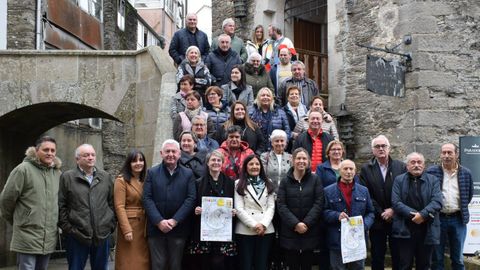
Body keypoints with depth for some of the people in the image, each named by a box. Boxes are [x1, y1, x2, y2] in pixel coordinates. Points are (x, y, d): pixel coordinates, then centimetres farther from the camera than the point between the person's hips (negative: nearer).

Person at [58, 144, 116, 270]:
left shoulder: (106, 177, 9)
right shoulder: (67, 177, -1)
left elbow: (112, 203, 12)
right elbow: (61, 206, -2)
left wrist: (111, 224, 5)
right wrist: (67, 228, -6)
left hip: (102, 235, 3)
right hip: (77, 235, -3)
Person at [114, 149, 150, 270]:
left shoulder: (145, 180, 13)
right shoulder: (121, 180, -6)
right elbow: (119, 207, -12)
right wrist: (127, 230, -19)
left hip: (144, 226, 6)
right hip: (129, 224, -5)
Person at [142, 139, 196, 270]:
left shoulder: (188, 174, 6)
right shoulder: (152, 172, 6)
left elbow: (191, 199, -3)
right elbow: (147, 199, -2)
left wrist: (174, 220, -12)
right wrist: (159, 221, -13)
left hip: (179, 228, 0)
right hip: (156, 227, 0)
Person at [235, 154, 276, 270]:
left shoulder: (268, 183, 12)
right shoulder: (239, 184, 2)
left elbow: (271, 206, 4)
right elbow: (239, 209, -6)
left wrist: (264, 224, -10)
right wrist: (254, 225, -13)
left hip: (266, 230, 3)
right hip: (245, 231, -3)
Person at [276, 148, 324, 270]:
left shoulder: (315, 179, 3)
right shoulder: (285, 181, 5)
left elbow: (319, 203, -4)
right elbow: (281, 205, -3)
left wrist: (306, 223, -14)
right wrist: (295, 224, -15)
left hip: (310, 232, 0)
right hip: (290, 232, 0)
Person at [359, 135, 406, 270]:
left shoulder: (401, 166, 2)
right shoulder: (366, 169, 1)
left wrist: (393, 210, -11)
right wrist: (381, 213, -10)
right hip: (377, 222, 0)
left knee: (398, 258, 7)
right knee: (377, 259, 9)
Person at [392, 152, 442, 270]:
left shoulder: (433, 180, 6)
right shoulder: (399, 180, 5)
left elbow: (437, 202, -7)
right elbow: (396, 202, -6)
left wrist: (423, 215, -21)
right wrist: (413, 214, -16)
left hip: (427, 230, 1)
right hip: (405, 230, -1)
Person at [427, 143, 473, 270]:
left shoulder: (466, 173, 2)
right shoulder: (431, 171, -4)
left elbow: (469, 194, 15)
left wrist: (463, 208, 12)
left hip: (458, 219, 2)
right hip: (437, 218, -1)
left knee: (458, 258, 11)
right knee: (436, 258, 7)